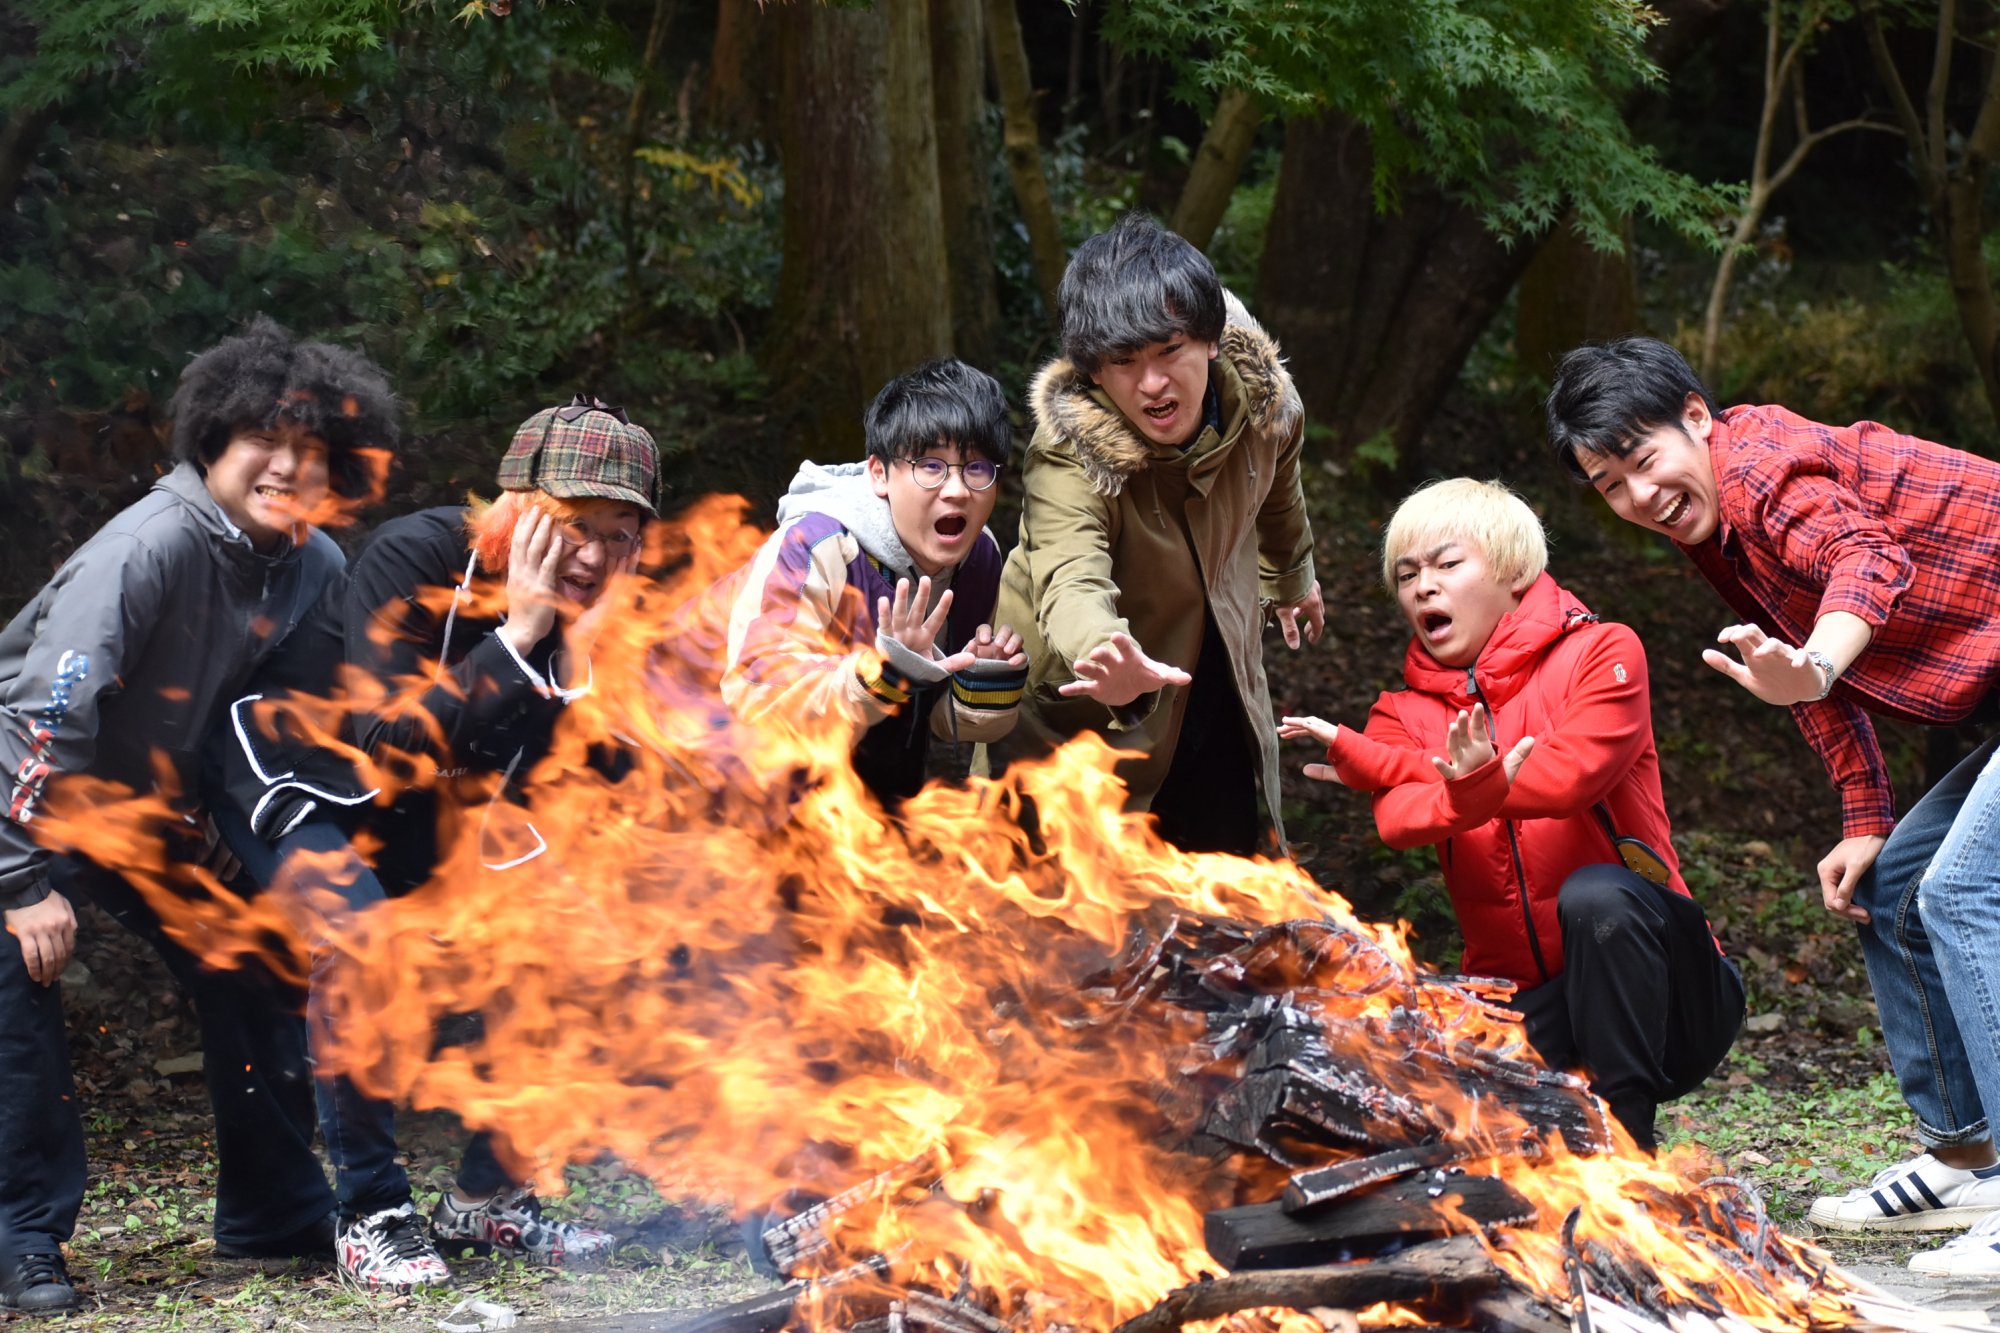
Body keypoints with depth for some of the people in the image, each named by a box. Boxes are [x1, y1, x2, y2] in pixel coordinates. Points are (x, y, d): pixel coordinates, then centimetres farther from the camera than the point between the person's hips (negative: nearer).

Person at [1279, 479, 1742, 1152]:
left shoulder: (1601, 654, -2)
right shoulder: (1405, 713, 9)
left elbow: (1568, 774, -20)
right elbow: (1400, 817, -13)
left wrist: (1367, 758, -15)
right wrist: (1466, 789, -40)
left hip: (1656, 995, -2)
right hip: (1526, 1008, 2)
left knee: (1596, 894, -34)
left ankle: (1625, 1145, -23)